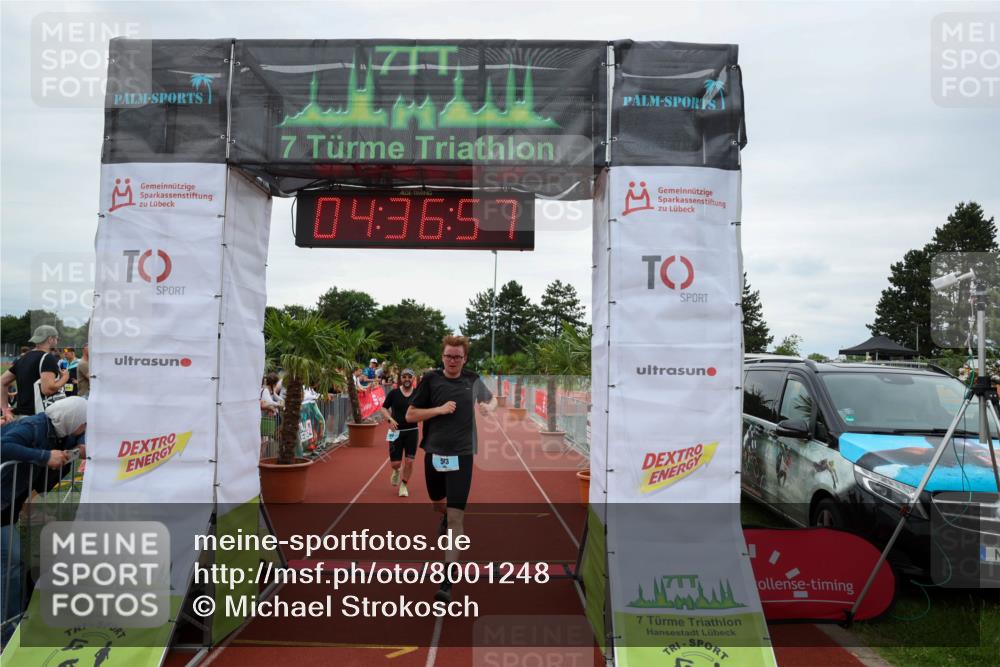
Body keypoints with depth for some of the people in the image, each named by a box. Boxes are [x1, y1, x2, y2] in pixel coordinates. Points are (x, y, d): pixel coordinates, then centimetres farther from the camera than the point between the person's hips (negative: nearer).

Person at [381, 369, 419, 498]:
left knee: (409, 462, -2)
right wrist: (390, 419, -13)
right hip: (396, 431, -1)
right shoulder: (394, 393, -2)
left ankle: (403, 486, 19)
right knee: (395, 463, 1)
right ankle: (396, 471, 38)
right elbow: (384, 408, 5)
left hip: (411, 431, 1)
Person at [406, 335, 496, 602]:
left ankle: (447, 582, -4)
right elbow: (410, 415, -4)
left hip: (461, 455, -1)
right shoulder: (430, 380, -4)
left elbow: (491, 400, 20)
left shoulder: (473, 380, 1)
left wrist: (489, 407, -4)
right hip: (434, 454, 1)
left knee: (455, 516, -8)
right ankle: (447, 516, 60)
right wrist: (440, 409, -18)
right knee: (439, 504, 22)